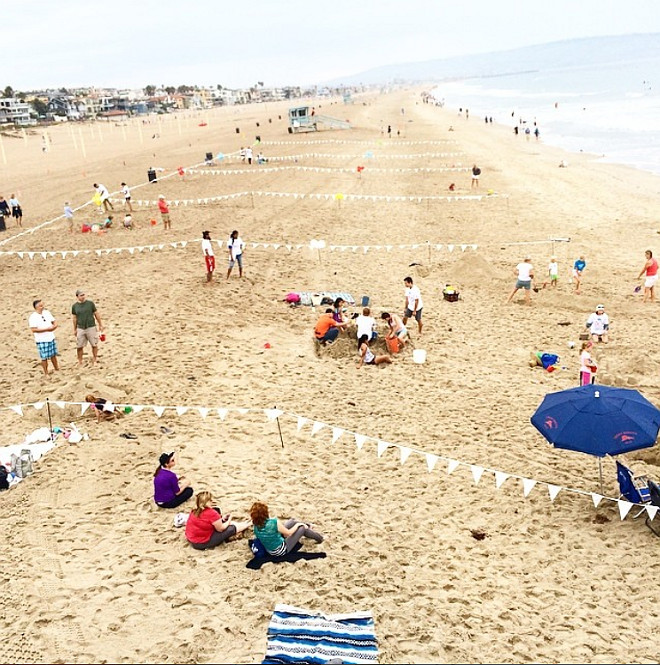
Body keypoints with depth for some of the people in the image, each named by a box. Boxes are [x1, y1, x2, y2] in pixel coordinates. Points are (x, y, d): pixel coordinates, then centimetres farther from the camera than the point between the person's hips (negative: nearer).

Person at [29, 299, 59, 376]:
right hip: (41, 340, -6)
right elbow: (34, 329, -20)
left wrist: (54, 326, -12)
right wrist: (46, 329, -22)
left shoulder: (47, 312, 6)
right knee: (44, 357, 0)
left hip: (51, 338, 6)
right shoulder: (33, 317, -13)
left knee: (53, 355, 16)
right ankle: (46, 373, 12)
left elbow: (54, 322, 12)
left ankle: (56, 369, 31)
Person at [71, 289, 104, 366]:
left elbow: (96, 314, 5)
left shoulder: (90, 303, -2)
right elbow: (74, 318, 11)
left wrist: (100, 325, 6)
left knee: (94, 345, 5)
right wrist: (74, 329, 13)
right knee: (79, 347, 2)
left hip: (91, 327, -1)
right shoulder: (74, 306, 2)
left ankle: (94, 361, 21)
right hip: (80, 329, 1)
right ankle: (80, 363, 14)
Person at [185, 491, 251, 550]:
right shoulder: (212, 513, -25)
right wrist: (229, 520, 4)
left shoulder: (195, 511, 0)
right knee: (231, 528, 1)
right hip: (202, 543, -9)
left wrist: (222, 519, 10)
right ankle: (248, 524, 30)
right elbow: (220, 529, -12)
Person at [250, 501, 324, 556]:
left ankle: (308, 526, 42)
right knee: (302, 527, 8)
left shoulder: (256, 525, -15)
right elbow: (288, 533, -16)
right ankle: (320, 538, 34)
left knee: (292, 521, 14)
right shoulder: (274, 522, -33)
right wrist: (297, 525, 2)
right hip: (281, 551, -6)